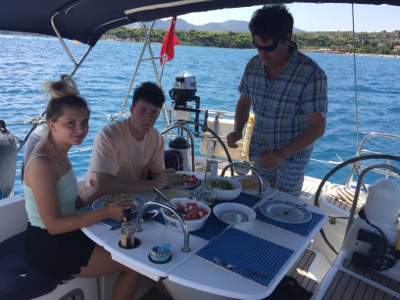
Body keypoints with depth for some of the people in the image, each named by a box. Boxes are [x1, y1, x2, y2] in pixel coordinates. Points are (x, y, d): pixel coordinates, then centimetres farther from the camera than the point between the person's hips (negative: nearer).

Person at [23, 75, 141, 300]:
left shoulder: (58, 152, 3)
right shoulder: (42, 163, -26)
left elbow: (70, 204, 5)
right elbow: (53, 224, -26)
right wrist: (105, 213, -28)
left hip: (64, 237, 9)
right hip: (50, 247, -9)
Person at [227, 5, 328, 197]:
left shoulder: (311, 74, -22)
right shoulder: (254, 65, -5)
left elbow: (317, 127, -20)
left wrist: (282, 154, -31)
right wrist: (237, 131, -11)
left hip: (292, 156, -4)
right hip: (258, 153, 5)